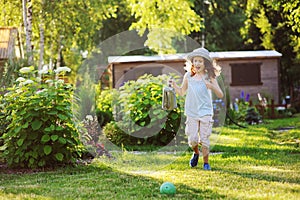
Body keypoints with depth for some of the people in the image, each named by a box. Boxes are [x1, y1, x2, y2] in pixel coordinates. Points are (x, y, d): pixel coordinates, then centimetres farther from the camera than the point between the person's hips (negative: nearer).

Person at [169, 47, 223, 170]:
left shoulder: (209, 77, -2)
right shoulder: (188, 76, 6)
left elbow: (220, 95, -4)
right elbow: (182, 92, 19)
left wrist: (212, 86, -22)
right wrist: (174, 85, 1)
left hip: (205, 112, -2)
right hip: (191, 113, 2)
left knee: (204, 139, -4)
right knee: (192, 139, -3)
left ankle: (206, 162, 14)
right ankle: (196, 153, 29)